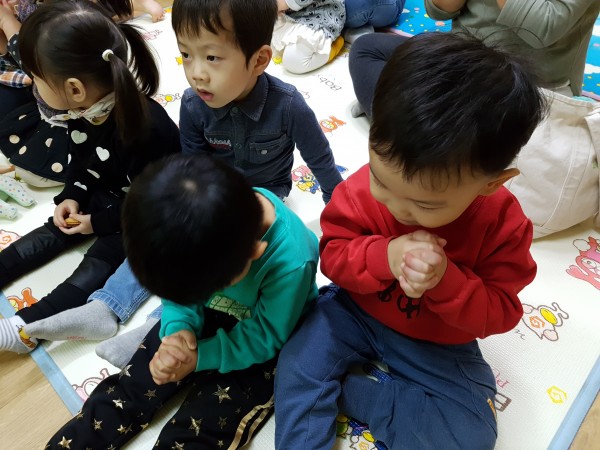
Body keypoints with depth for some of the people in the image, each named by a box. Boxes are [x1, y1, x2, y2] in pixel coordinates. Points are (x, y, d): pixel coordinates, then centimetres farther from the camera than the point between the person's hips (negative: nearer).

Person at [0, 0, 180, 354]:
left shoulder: (146, 129, -35)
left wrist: (98, 222, -17)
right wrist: (72, 196, -4)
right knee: (53, 233, 4)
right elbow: (82, 161, 10)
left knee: (102, 258, -17)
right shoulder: (84, 110, -10)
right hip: (102, 198, 9)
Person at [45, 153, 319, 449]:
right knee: (127, 392, -1)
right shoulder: (201, 218, -23)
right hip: (206, 318, 5)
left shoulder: (291, 262, -36)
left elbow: (263, 338, -21)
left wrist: (199, 356, -23)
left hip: (257, 348, -4)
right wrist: (179, 329, -26)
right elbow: (180, 285, -8)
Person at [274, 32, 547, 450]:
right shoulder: (362, 188, -21)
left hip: (439, 345, 1)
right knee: (296, 367, -19)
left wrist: (446, 281, -36)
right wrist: (384, 256, -35)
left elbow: (499, 312, -14)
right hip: (355, 310, 0)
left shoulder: (504, 224, -22)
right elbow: (333, 254, -12)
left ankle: (343, 390, -6)